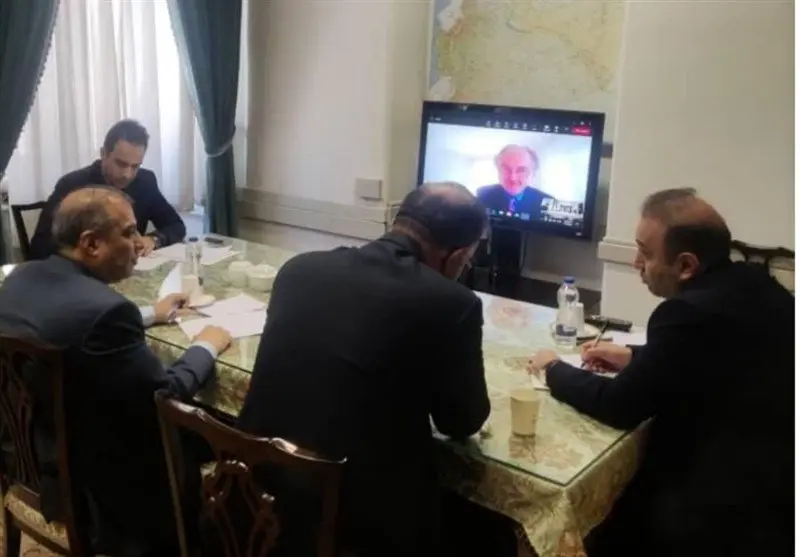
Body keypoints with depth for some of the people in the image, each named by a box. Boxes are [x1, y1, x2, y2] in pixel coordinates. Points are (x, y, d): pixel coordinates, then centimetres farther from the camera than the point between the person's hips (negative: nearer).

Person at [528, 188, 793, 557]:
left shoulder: (692, 312, -26)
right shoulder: (750, 285, 1)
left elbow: (620, 406, -16)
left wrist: (554, 371, 0)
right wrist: (636, 358, 12)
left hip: (729, 507, -9)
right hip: (774, 477, 9)